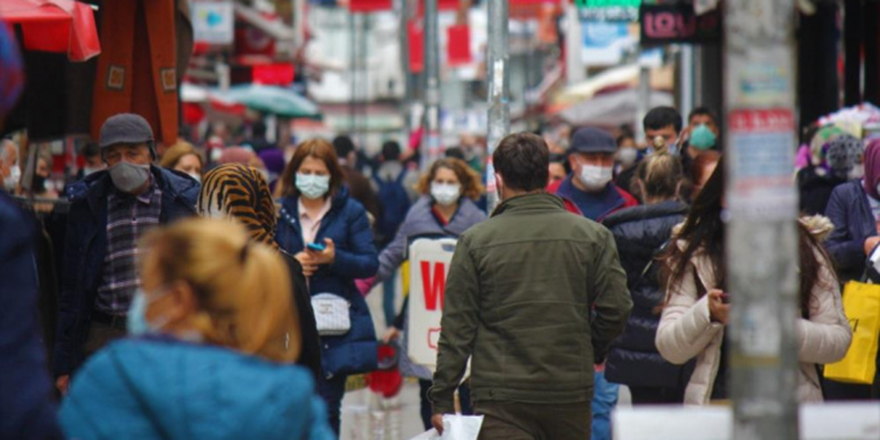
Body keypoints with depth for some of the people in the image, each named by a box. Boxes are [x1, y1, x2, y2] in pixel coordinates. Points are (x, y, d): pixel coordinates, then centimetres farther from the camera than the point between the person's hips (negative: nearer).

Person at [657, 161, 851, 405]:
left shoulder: (805, 250, 7)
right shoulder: (692, 255, 7)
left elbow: (839, 339, 4)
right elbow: (669, 349, 3)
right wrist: (707, 314, -14)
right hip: (714, 403, 0)